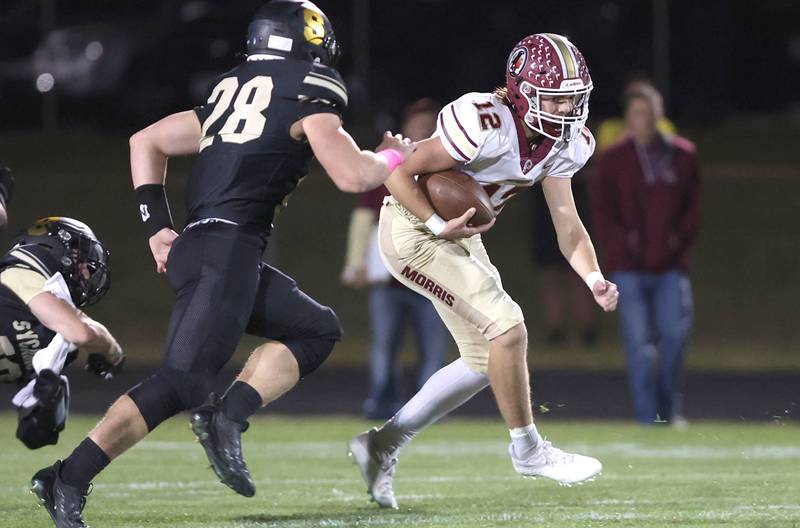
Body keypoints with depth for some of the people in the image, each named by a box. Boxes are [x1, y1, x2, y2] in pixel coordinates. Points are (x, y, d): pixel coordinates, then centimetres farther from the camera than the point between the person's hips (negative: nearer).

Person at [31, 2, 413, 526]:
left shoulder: (230, 94, 24)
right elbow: (352, 175, -7)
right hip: (228, 250, -9)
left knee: (317, 330, 16)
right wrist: (393, 157, 14)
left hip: (193, 245, 9)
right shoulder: (309, 96, 1)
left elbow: (145, 142, 26)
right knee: (181, 382, -14)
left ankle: (227, 417, -1)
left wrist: (157, 227, 22)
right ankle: (70, 479, -19)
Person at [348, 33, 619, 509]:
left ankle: (384, 443, 19)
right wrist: (440, 225, -30)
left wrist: (595, 280, -18)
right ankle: (527, 449, -2)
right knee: (508, 327, -18)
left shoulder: (564, 145, -5)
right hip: (415, 230, -9)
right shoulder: (484, 125, -30)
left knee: (484, 362, 9)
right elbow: (399, 174, -22)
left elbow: (569, 226, -3)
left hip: (461, 235, 9)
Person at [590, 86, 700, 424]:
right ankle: (647, 416, 0)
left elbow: (693, 205, 12)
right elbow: (601, 212, 2)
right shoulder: (613, 160, 2)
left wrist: (680, 239, -2)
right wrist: (624, 246, -9)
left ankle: (669, 406, 14)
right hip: (630, 268, -2)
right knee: (638, 343, -5)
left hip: (671, 266, 2)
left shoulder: (682, 155, 8)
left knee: (675, 333, -5)